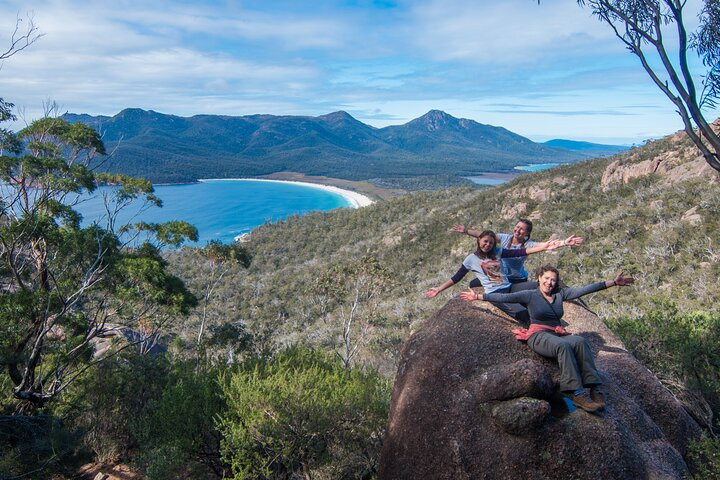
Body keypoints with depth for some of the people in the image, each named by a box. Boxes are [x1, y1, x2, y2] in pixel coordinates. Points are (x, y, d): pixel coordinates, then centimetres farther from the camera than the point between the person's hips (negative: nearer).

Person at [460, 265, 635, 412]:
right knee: (563, 345, -35)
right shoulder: (530, 295, 7)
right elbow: (504, 297, 1)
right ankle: (576, 393, -39)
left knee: (580, 341, -29)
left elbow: (585, 289, 10)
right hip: (538, 336, -4)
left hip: (558, 335, 4)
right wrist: (478, 296, -4)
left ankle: (594, 388, -32)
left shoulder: (561, 294, 16)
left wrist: (613, 282, 3)